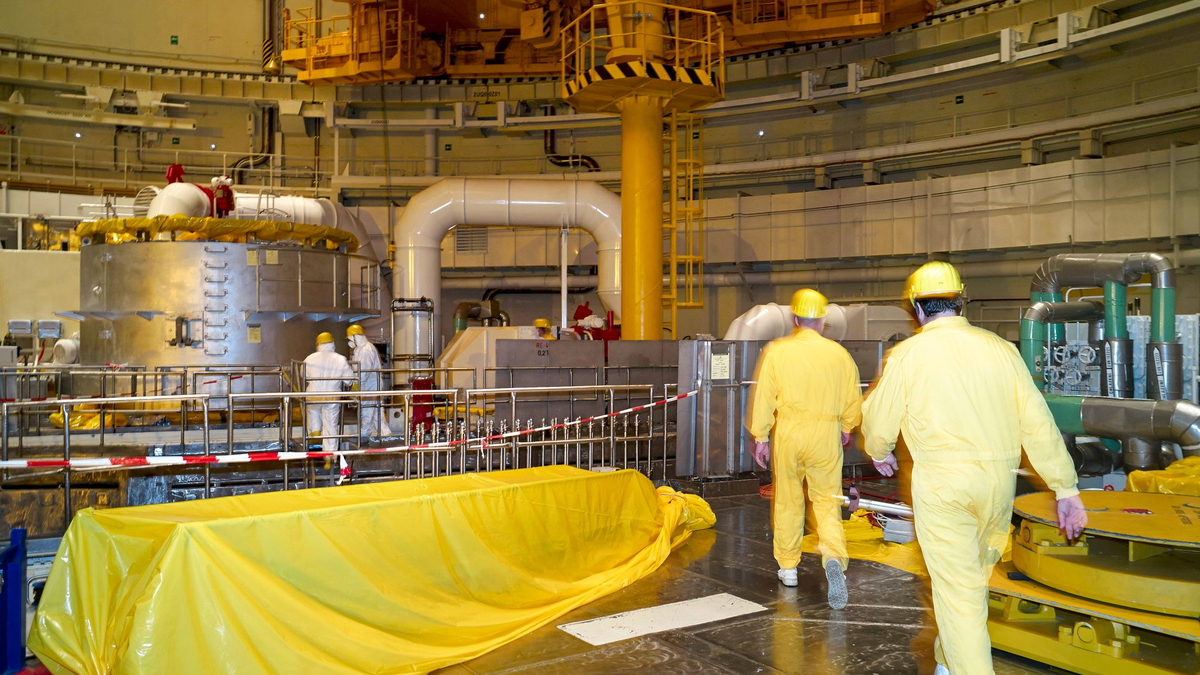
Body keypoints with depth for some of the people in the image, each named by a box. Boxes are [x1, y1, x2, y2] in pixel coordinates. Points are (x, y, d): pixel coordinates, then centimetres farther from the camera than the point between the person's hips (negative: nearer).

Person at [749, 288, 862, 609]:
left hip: (787, 433, 0)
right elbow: (853, 400, 6)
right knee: (827, 502, 8)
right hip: (826, 436, 1)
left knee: (787, 501, 13)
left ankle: (788, 567, 24)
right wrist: (846, 428, 24)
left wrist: (760, 437, 6)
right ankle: (834, 556, -17)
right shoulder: (839, 354, -2)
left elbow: (763, 397, -4)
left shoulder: (777, 351, -6)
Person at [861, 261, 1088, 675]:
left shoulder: (908, 354, -6)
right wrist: (1066, 490, 7)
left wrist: (880, 453, 23)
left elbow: (878, 422, 1)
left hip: (941, 482, -5)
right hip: (999, 482, 5)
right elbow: (1038, 423, 2)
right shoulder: (999, 349, 3)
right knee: (975, 574, 23)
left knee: (957, 588, 1)